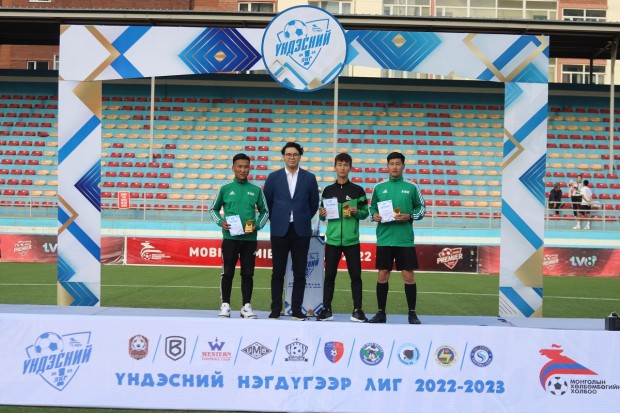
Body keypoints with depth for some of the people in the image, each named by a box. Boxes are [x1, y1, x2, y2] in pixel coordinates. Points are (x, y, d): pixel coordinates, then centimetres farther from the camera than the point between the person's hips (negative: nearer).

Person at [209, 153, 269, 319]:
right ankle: (225, 305, 11)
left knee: (248, 274, 5)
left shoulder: (256, 190, 4)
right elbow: (214, 209, 11)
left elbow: (264, 211, 13)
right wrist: (221, 222, -7)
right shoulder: (225, 189, 2)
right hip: (230, 237, -1)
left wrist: (257, 225, -3)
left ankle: (246, 306, 13)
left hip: (249, 238, 1)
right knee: (227, 273, 2)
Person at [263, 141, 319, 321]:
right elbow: (267, 202, 11)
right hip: (280, 231, 0)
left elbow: (314, 204, 12)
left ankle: (297, 310, 10)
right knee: (278, 272, 3)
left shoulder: (309, 178, 4)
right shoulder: (274, 177, 4)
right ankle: (275, 310, 10)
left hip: (301, 231, 0)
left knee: (300, 273, 2)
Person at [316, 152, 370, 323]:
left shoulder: (358, 190, 3)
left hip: (351, 240, -1)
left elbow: (365, 212, 4)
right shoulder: (328, 190, 8)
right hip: (332, 240, 1)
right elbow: (322, 214, 12)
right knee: (329, 275, 4)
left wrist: (356, 212, -15)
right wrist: (322, 214, -10)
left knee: (355, 275, 2)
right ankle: (327, 309, 11)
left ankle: (357, 310, 8)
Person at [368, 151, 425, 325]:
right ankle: (381, 312, 16)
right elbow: (372, 207, 16)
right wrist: (374, 215, -5)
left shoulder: (412, 187, 1)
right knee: (382, 275, 5)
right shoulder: (379, 187, 7)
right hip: (384, 239, 2)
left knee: (408, 275, 0)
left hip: (405, 239, -1)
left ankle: (412, 313, 11)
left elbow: (421, 208, 7)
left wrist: (409, 216, -10)